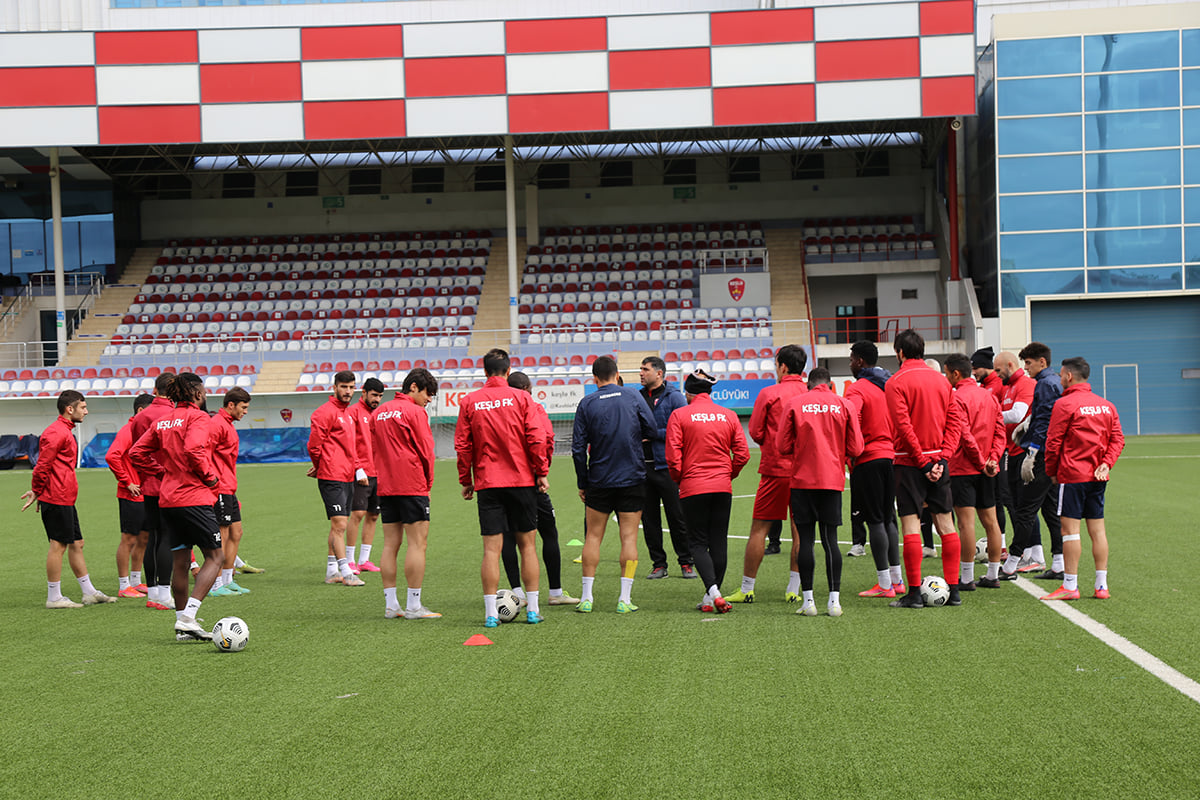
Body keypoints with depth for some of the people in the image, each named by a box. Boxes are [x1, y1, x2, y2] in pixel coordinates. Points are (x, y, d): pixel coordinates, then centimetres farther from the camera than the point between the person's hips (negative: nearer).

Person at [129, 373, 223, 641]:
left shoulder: (163, 421, 14)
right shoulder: (198, 418, -8)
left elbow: (137, 453, 14)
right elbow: (194, 450, -25)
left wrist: (165, 472, 14)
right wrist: (210, 477, -11)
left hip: (168, 499, 7)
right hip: (195, 497, -7)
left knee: (180, 561, 12)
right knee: (214, 557, 0)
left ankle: (182, 622, 15)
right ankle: (187, 618, -12)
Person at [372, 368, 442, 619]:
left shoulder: (377, 413, 14)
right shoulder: (415, 412, -7)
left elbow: (374, 449, 14)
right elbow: (426, 451, -7)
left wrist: (387, 478, 15)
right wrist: (428, 485, 4)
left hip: (385, 487, 7)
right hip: (412, 486, -7)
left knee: (390, 544, 8)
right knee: (418, 542, -4)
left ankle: (391, 605, 9)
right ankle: (413, 606, -6)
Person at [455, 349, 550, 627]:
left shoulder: (469, 402, 2)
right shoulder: (521, 398, -1)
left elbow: (462, 445, 2)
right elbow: (536, 439, -6)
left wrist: (465, 481, 9)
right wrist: (541, 473, 2)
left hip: (487, 482, 1)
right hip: (522, 481, 0)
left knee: (491, 549, 0)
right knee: (527, 544, 9)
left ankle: (490, 613, -3)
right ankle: (532, 609, 10)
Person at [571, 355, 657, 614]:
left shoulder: (587, 403, -2)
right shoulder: (632, 395, -1)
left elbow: (578, 447, -4)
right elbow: (652, 431, -2)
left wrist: (582, 483, 5)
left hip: (599, 481, 0)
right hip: (632, 479, 0)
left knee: (593, 536, 8)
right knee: (629, 536, 3)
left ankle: (587, 597, 6)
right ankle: (625, 598, -1)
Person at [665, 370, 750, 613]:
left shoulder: (679, 416, -5)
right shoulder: (728, 416, 5)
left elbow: (672, 456, -10)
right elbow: (742, 454, 3)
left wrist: (679, 479, 7)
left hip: (693, 488, -3)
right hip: (722, 487, 3)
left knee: (697, 542, 2)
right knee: (719, 542, 9)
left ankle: (713, 590, -17)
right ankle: (712, 598, 13)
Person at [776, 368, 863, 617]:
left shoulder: (795, 404, 0)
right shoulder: (845, 405, 3)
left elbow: (783, 446, -1)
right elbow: (855, 449, 2)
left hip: (802, 480, -1)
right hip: (833, 481, 1)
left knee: (805, 539, 2)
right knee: (830, 539, 4)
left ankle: (808, 600, 1)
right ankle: (834, 600, 1)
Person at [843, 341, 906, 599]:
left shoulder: (857, 389, -10)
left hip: (868, 460, -7)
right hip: (891, 456, 7)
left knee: (875, 521, -5)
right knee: (888, 518, 14)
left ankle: (884, 584, -5)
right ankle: (897, 580, 16)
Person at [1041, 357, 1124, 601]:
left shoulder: (1064, 404, -9)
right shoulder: (1106, 405, 11)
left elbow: (1053, 442, -8)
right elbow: (1118, 439, 8)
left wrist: (1051, 471, 3)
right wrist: (1106, 463, 0)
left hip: (1072, 474, -6)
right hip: (1098, 477, 6)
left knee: (1070, 528, -4)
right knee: (1097, 529, 9)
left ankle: (1070, 586, -4)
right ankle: (1101, 585, 9)